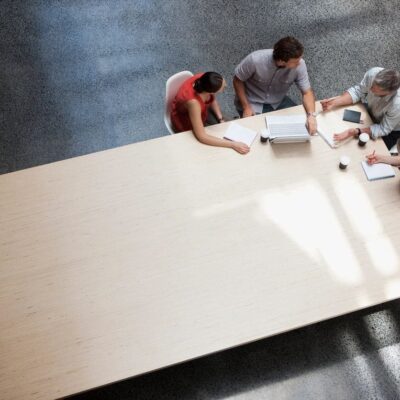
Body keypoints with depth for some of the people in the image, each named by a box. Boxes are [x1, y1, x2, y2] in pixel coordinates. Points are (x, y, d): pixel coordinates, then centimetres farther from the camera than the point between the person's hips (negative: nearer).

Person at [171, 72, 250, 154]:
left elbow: (212, 100, -1)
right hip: (186, 125, -6)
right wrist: (233, 145, -42)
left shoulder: (204, 80, -26)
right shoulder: (193, 102, -44)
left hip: (201, 112, 6)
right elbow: (202, 137, -42)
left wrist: (221, 120, -11)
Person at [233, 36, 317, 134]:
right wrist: (246, 107, -18)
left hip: (278, 102, 3)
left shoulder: (299, 65, -23)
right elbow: (238, 80, -15)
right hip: (253, 103, -3)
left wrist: (311, 115, -31)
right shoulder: (255, 60, -31)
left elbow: (307, 92, -14)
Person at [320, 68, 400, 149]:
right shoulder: (373, 73, -33)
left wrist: (355, 132, -45)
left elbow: (383, 129, -31)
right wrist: (334, 102, -28)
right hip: (370, 112, 5)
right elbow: (358, 91, -15)